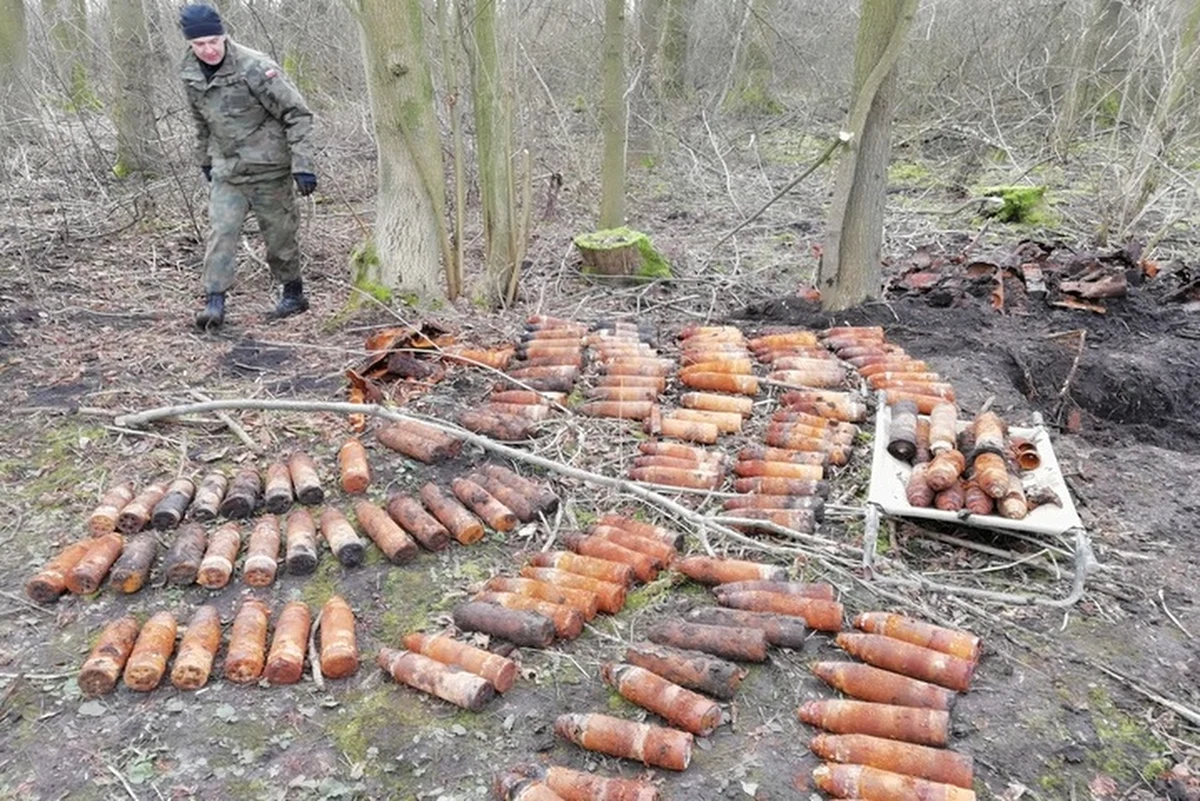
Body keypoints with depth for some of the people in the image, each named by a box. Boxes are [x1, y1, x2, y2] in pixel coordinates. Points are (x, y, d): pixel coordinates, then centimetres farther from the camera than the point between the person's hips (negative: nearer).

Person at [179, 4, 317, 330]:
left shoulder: (255, 67, -18)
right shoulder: (190, 75, 1)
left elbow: (297, 114, -15)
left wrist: (302, 165, -20)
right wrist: (204, 160, 24)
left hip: (268, 168, -4)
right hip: (226, 171, 5)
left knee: (279, 234, 5)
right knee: (221, 232, -7)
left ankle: (294, 294, 24)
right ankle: (215, 302, -6)